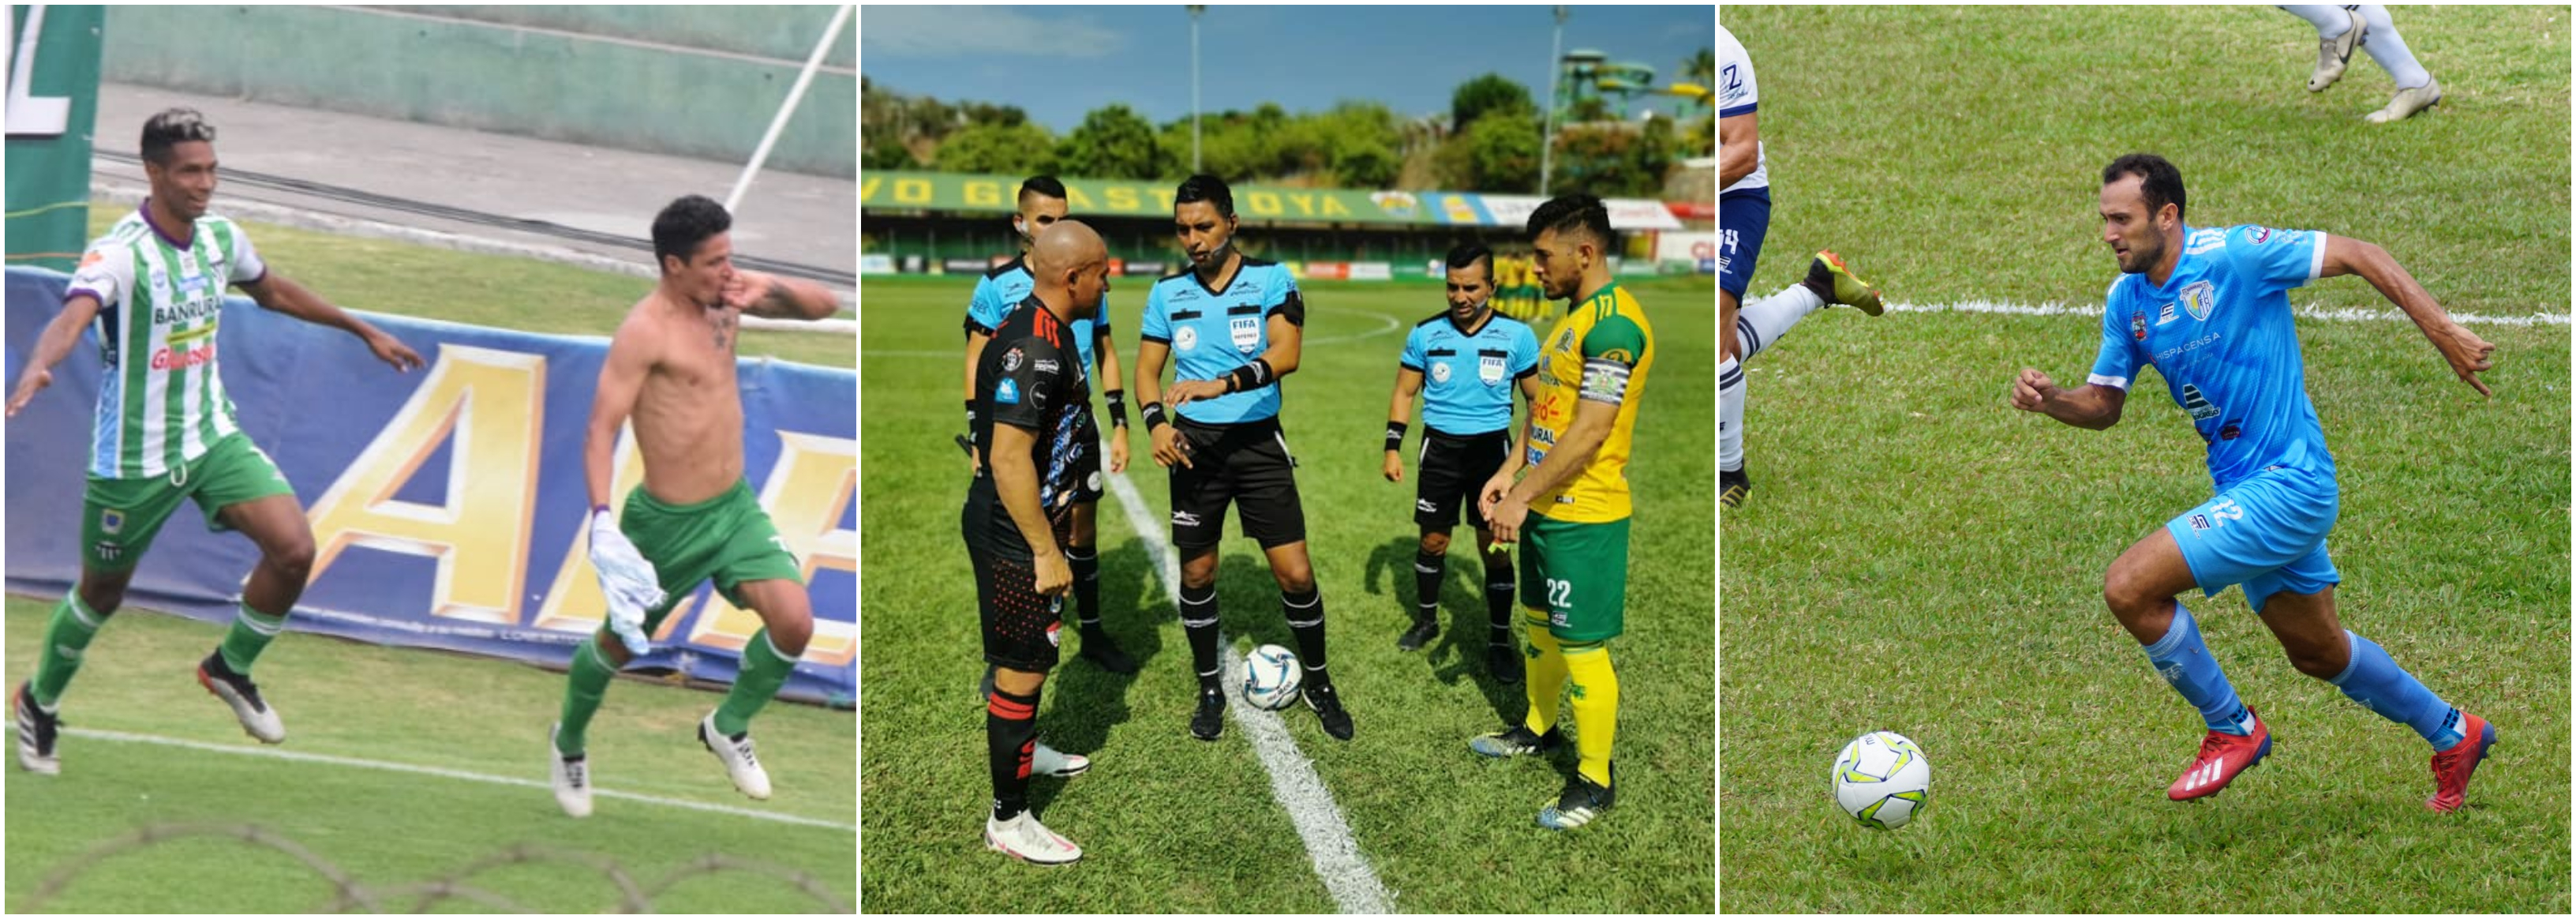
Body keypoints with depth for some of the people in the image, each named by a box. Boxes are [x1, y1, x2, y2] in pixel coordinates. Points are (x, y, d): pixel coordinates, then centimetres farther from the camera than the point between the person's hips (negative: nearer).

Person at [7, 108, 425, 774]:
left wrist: (364, 331, 26)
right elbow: (72, 318, -41)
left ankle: (230, 668, 13)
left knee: (294, 549, -13)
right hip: (134, 459, -5)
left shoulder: (221, 239, -1)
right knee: (102, 594, 11)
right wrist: (37, 369, -62)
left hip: (213, 437, 5)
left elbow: (273, 292, 20)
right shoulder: (119, 253, -22)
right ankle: (39, 704, 40)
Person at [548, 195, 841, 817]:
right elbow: (600, 432, -24)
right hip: (669, 522, -5)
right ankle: (570, 742, 45)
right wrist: (602, 521, -37)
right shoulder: (645, 330, -22)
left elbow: (826, 306, 6)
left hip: (737, 506, 6)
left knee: (794, 623, -11)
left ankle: (728, 728, 17)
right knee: (621, 644, 14)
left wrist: (772, 292, -15)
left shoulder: (726, 293, -1)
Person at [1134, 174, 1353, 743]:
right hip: (1195, 444, 2)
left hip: (1259, 440, -2)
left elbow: (1285, 353, -22)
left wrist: (1222, 384, -36)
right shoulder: (1168, 293, 3)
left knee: (1295, 573, -4)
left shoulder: (1271, 280, -7)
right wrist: (1155, 422, -15)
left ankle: (1318, 685, 16)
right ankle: (1209, 691, 24)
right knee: (1197, 573, 7)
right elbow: (1148, 368, 6)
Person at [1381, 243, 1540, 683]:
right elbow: (1404, 392, 8)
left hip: (1491, 448, -1)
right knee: (1433, 540, 8)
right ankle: (1426, 621, 28)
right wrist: (1393, 447, 0)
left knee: (1495, 546, -2)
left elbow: (1537, 399, 3)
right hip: (1440, 447, 2)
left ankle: (1500, 642, 7)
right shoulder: (1426, 333, -1)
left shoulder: (1516, 335, -4)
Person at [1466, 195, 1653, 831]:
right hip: (1546, 508, 10)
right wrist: (1512, 471, 9)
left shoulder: (1613, 325, -22)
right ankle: (1538, 728, 42)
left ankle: (1595, 781, 7)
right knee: (1539, 624, 23)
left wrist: (1522, 497, -21)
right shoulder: (1573, 314, 11)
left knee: (1581, 646, -2)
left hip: (1584, 516, -10)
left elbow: (1590, 431, -25)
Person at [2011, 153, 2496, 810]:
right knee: (2319, 652, 21)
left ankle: (2232, 730, 0)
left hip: (2287, 485, -8)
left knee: (2129, 587, -17)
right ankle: (2454, 734, 42)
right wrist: (2051, 400, -10)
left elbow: (2360, 256, -12)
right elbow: (2104, 404, 12)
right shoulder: (2126, 301, 5)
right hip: (2245, 489, 8)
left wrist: (2443, 331, -17)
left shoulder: (2234, 256, -17)